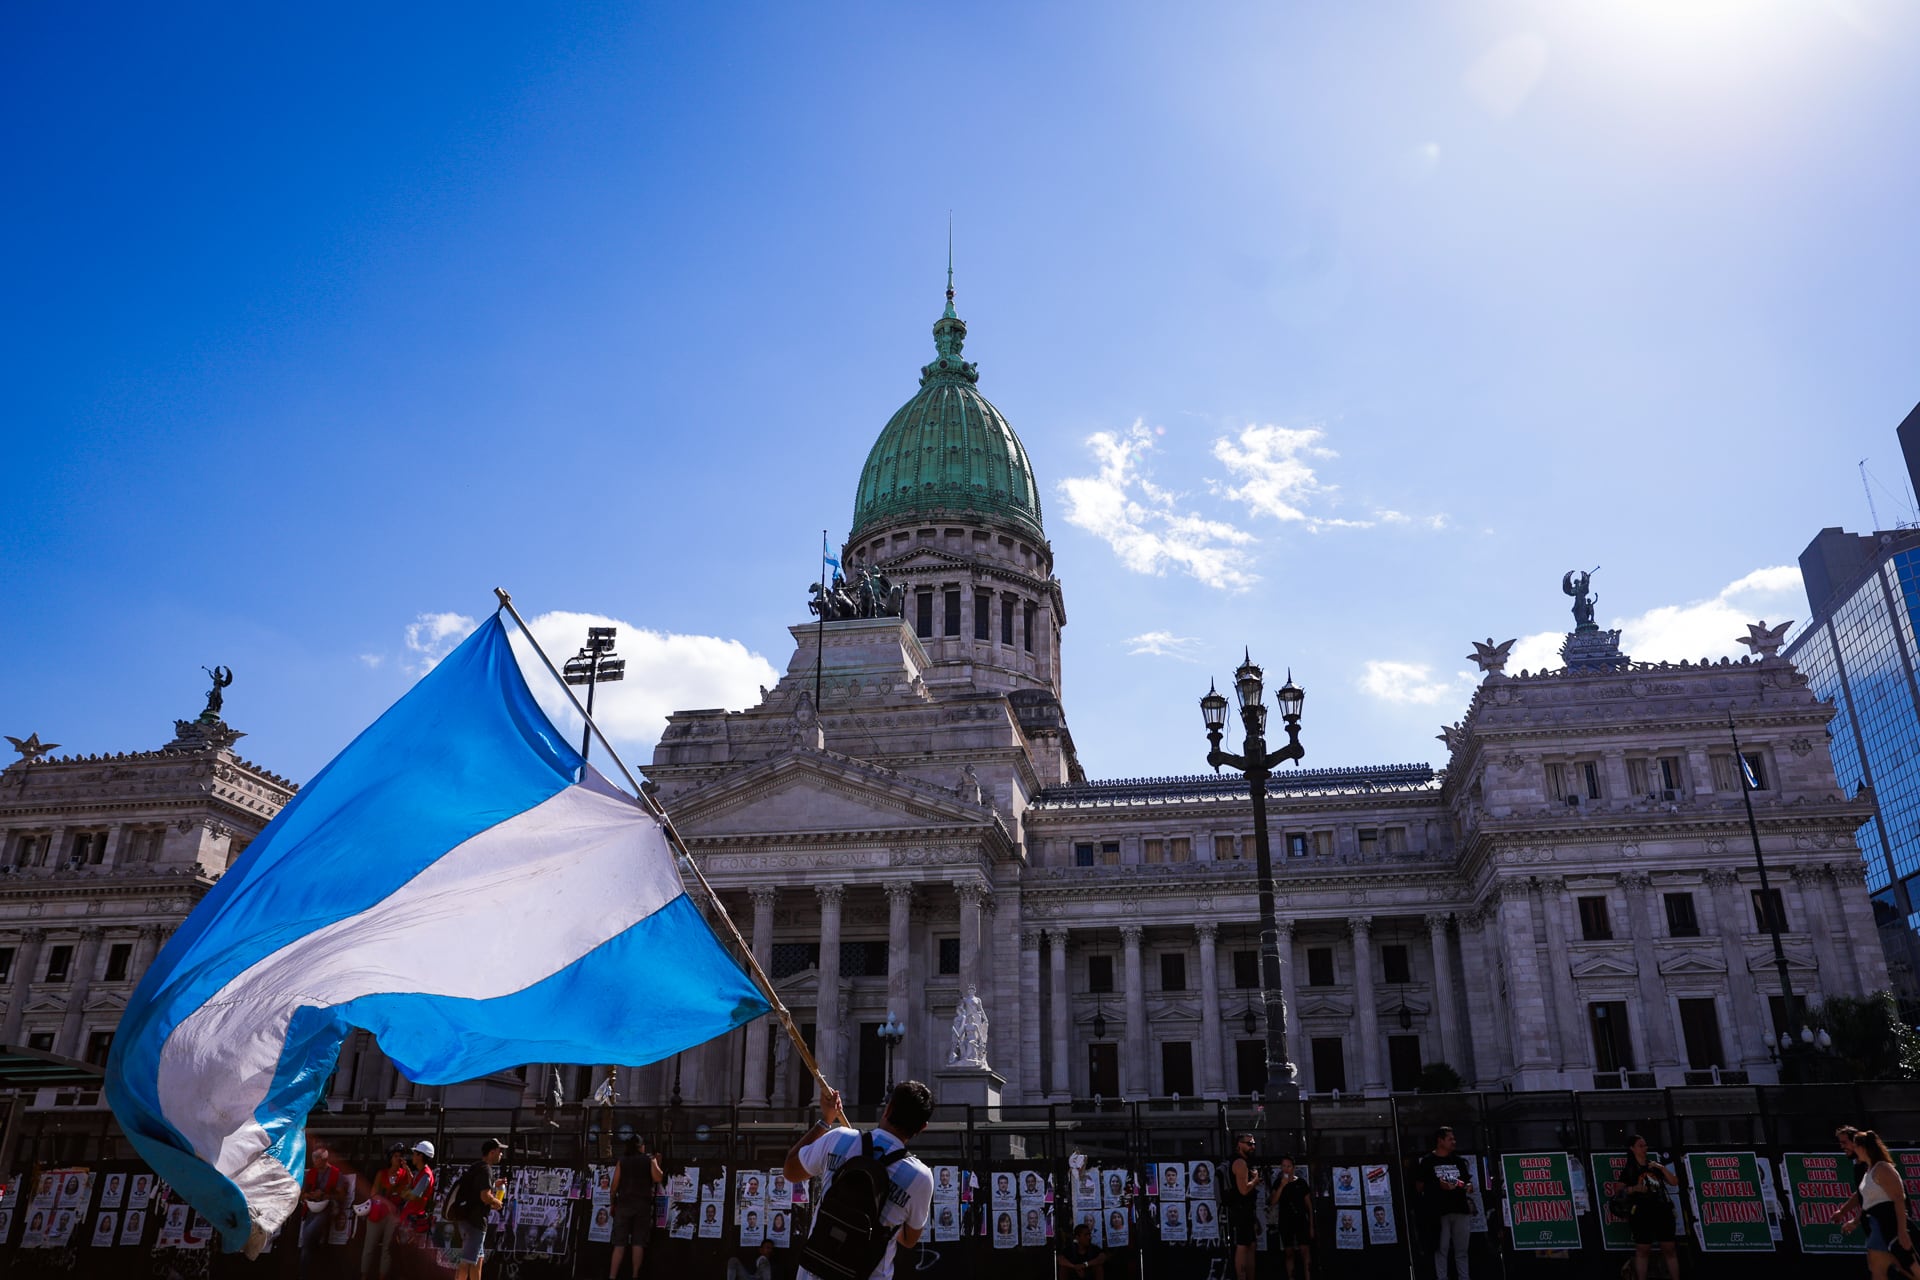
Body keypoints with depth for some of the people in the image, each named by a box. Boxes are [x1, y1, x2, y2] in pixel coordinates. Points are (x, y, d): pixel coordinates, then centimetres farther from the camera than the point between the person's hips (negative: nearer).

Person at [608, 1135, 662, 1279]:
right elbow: (658, 1179, -5)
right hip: (643, 1204, -1)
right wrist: (657, 1163, 10)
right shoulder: (650, 1159, 7)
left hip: (624, 1203, 1)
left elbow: (614, 1184, 4)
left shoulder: (622, 1160, 10)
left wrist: (613, 1203, 13)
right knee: (638, 1242, 2)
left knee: (619, 1242, 0)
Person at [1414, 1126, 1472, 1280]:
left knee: (1462, 1250, 8)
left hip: (1460, 1209, 5)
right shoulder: (1427, 1161, 0)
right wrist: (1438, 1185, -14)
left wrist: (1464, 1186, -2)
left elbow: (1467, 1183, 21)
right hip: (1439, 1212, -5)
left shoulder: (1458, 1161, 16)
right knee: (1441, 1249, -4)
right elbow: (1419, 1187, -1)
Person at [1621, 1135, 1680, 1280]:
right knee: (1643, 1250, 0)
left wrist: (1662, 1168, -5)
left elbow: (1674, 1182, 6)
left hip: (1662, 1212, 3)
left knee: (1669, 1249, 4)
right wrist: (1635, 1188, -20)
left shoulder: (1655, 1167, 12)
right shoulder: (1628, 1171, 1)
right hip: (1642, 1215, -3)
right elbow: (1620, 1191, -3)